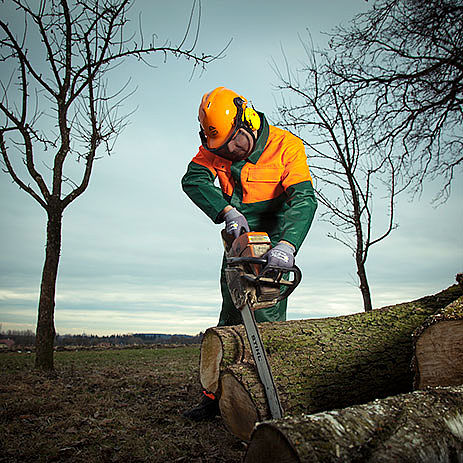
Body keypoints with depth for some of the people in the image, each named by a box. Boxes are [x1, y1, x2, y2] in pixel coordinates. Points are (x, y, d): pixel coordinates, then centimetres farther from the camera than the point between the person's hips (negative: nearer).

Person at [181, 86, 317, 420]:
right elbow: (194, 179, -17)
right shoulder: (215, 147, -4)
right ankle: (216, 396, 14)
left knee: (267, 318, -11)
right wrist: (227, 210, -32)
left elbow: (303, 199, -27)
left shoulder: (286, 146, -17)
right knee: (230, 319, 6)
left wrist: (287, 245, -44)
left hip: (274, 241, -4)